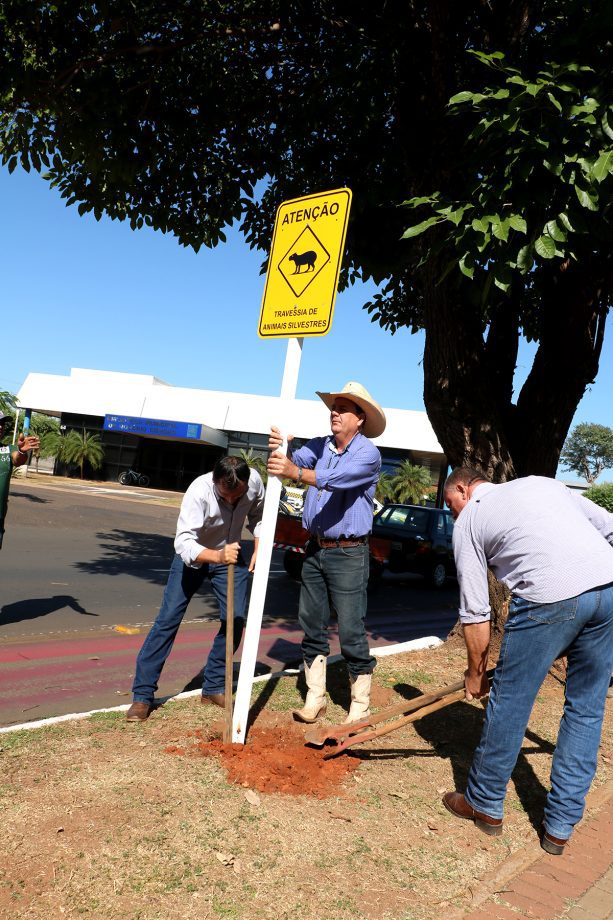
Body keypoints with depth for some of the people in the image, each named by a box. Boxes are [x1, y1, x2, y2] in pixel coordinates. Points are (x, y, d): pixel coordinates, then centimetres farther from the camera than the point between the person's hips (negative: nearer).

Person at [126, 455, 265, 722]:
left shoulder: (255, 482, -21)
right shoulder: (199, 490, -36)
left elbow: (258, 517, 1)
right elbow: (183, 542, -44)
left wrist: (259, 551, -10)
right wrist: (218, 556, -60)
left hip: (231, 554, 4)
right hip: (194, 555, -3)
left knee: (235, 619, -4)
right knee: (168, 619, -9)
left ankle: (214, 687, 13)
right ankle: (142, 695, -1)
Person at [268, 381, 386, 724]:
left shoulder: (368, 454, -11)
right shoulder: (320, 446, 9)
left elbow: (337, 477, -28)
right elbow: (298, 459, -8)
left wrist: (294, 471, -41)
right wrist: (280, 449, -31)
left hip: (348, 555, -6)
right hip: (315, 550, 6)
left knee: (351, 632, -2)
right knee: (312, 627, 12)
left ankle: (360, 708, 13)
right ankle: (315, 699, 24)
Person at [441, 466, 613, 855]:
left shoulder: (468, 521, 14)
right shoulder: (541, 482, 28)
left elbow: (476, 611, 11)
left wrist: (477, 672, 23)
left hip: (550, 597, -6)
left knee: (510, 704, 13)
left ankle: (484, 804, 31)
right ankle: (560, 827, 28)